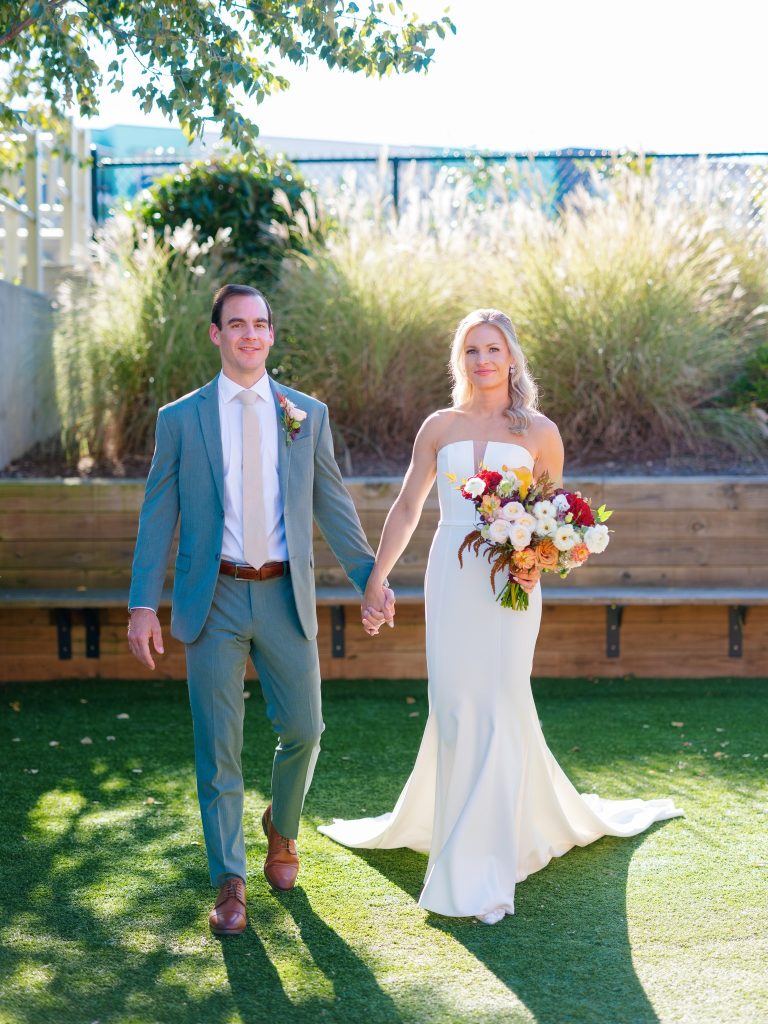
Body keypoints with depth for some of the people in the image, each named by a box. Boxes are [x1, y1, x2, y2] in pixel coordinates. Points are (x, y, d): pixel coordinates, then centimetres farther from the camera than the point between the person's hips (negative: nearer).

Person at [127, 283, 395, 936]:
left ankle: (282, 831, 37)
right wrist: (143, 604, -3)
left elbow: (333, 504, 10)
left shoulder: (308, 415, 7)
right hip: (214, 599, -1)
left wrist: (370, 577, 4)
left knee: (303, 730, 7)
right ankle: (230, 882, 17)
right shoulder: (180, 418, 2)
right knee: (218, 746, 3)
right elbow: (158, 515, 2)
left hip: (285, 597, 2)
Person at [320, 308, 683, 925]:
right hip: (451, 578, 2)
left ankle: (485, 871, 6)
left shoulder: (540, 432, 4)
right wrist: (376, 575, 8)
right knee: (455, 708, 1)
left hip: (511, 583, -2)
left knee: (499, 708, -4)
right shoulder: (440, 427, 9)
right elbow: (407, 509, 12)